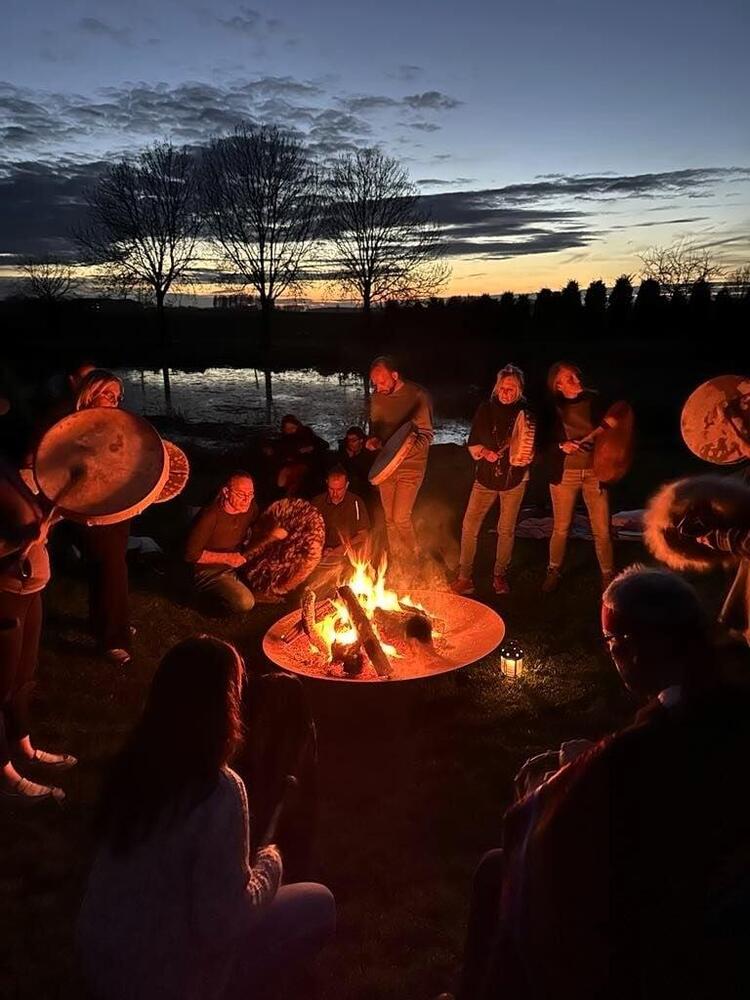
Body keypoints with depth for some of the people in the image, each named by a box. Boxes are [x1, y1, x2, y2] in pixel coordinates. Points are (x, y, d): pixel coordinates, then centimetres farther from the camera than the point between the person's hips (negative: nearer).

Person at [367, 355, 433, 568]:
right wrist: (373, 439, -3)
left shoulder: (418, 396, -16)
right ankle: (395, 559, 30)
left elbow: (427, 434, -14)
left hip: (410, 465, -5)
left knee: (401, 518, -8)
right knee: (389, 518, 13)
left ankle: (412, 557, 18)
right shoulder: (377, 397, 2)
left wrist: (411, 446, -33)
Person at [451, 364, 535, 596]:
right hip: (485, 477, 2)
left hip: (513, 480, -1)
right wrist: (483, 452, -15)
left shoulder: (525, 415, -6)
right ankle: (464, 577, 5)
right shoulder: (485, 409, 0)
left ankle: (500, 576, 26)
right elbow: (472, 442, 5)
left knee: (506, 530, 8)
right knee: (469, 527, -5)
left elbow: (529, 452, -5)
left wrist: (522, 454, -27)